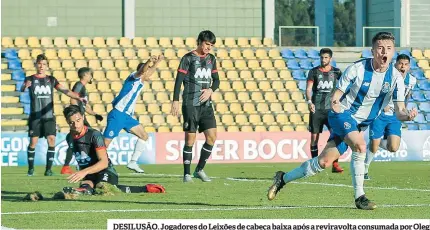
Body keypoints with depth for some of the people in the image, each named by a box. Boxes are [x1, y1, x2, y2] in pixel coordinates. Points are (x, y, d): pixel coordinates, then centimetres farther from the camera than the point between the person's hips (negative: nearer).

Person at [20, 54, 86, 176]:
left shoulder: (51, 79, 10)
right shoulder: (30, 79, 3)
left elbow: (64, 90, 2)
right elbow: (22, 89, -15)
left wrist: (78, 97, -13)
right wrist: (25, 86, -40)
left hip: (49, 116, 2)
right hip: (35, 116, -2)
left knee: (51, 140, -9)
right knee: (33, 141, -4)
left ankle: (49, 168, -3)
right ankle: (31, 168, 10)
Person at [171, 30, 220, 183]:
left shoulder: (211, 59, 12)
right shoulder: (188, 58, -4)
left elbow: (216, 80, 17)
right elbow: (179, 80, -7)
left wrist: (211, 90, -5)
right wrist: (175, 101, -15)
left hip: (206, 104, 5)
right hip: (190, 104, -5)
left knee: (212, 136, -3)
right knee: (190, 138, -5)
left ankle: (199, 170, 11)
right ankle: (187, 174, 3)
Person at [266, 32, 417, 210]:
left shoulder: (395, 77, -8)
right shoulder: (357, 69, -16)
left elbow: (399, 111, -11)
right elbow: (335, 98, -8)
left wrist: (408, 115, -35)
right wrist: (335, 104, -32)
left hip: (360, 124, 5)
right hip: (343, 115, -4)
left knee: (324, 162, 0)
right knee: (360, 146, -33)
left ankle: (284, 178, 20)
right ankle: (359, 197, -22)